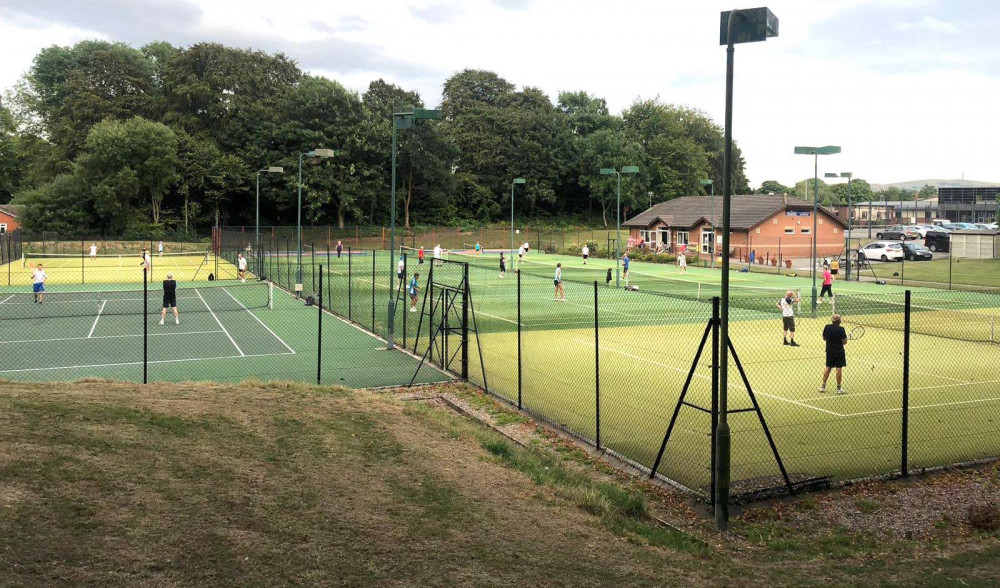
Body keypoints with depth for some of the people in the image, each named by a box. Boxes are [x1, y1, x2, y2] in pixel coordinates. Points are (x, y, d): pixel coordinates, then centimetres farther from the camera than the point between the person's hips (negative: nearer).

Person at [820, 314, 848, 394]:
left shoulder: (827, 327, -4)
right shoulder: (841, 329, -16)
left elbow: (824, 338, 7)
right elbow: (844, 342, -14)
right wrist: (845, 337, 5)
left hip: (829, 351, 4)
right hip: (839, 352, -4)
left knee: (828, 368, 15)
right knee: (839, 369, 3)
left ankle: (823, 386, 17)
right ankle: (839, 388, 9)